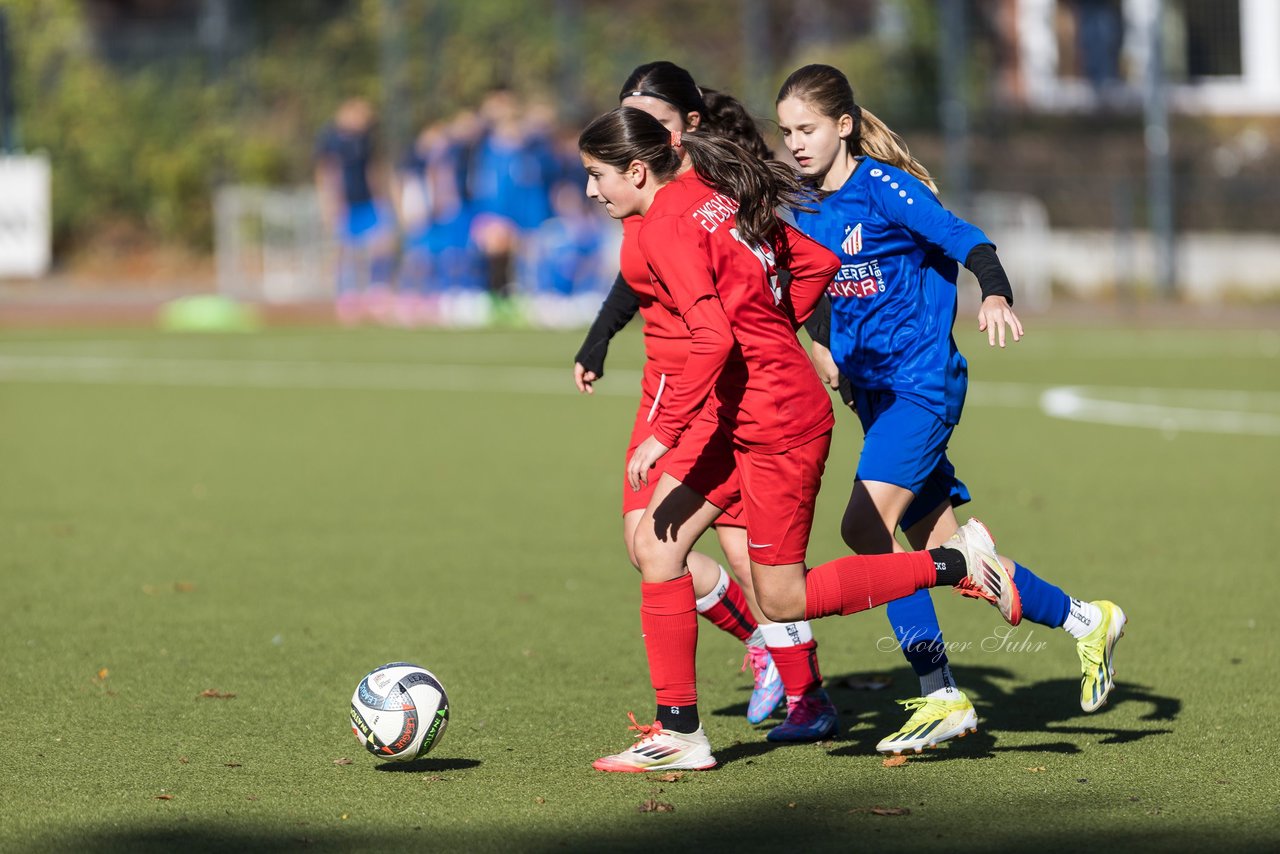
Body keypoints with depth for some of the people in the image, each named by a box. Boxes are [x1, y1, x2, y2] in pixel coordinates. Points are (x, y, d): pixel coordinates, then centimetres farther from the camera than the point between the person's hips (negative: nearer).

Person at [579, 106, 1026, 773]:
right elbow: (817, 262, 16)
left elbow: (713, 338, -28)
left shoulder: (666, 228, -17)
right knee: (654, 546, 5)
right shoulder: (712, 193, 10)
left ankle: (955, 564, 7)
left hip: (776, 419, -10)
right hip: (736, 411, 10)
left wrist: (665, 432, -25)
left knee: (783, 600, 0)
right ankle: (679, 731, 7)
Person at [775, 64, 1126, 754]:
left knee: (866, 529, -21)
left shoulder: (882, 187, -11)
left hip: (922, 382, -8)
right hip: (873, 392, 8)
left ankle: (941, 697, -16)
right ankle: (1086, 622, 21)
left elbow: (968, 242, -19)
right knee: (941, 554, 6)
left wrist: (996, 296, -36)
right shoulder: (808, 213, 10)